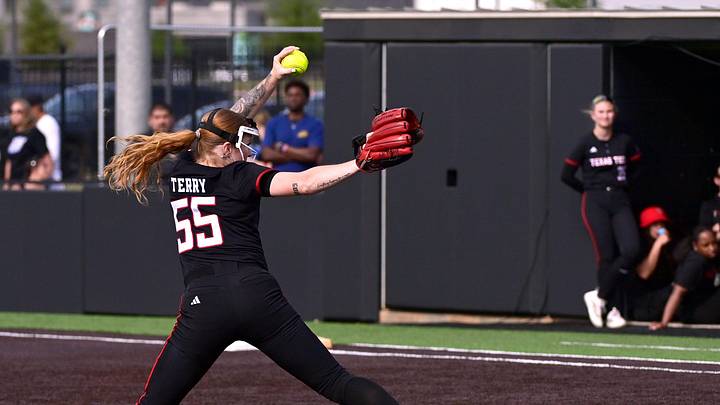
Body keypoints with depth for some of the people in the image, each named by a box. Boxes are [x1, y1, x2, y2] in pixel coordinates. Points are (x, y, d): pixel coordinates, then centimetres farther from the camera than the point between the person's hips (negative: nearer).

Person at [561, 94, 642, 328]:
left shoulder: (624, 142, 5)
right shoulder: (585, 144, -3)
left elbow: (635, 166, 23)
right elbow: (567, 175, 3)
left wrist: (623, 185, 12)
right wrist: (589, 190, 8)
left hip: (620, 201, 3)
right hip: (595, 204, -3)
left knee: (631, 250, -14)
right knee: (606, 255, -7)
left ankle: (599, 296, 2)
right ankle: (610, 309, 5)